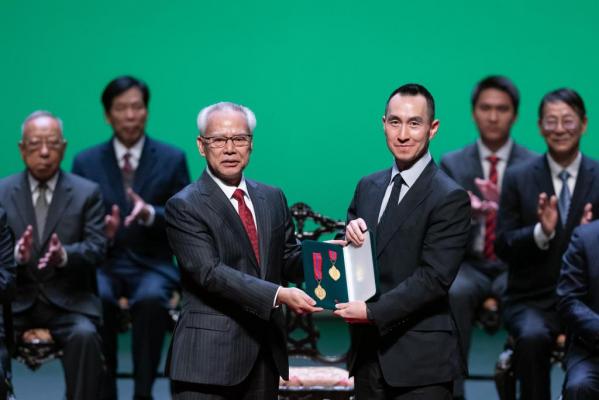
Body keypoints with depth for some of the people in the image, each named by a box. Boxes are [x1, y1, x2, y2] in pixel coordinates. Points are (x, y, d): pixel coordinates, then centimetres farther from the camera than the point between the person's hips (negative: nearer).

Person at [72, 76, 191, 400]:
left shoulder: (172, 160, 5)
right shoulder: (86, 162, 7)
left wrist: (150, 214, -19)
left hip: (152, 266, -1)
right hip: (103, 264, 1)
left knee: (150, 299, -36)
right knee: (97, 298, -35)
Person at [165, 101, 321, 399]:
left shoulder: (272, 198, 15)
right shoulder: (184, 206, -6)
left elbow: (289, 261, 16)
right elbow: (210, 273, -17)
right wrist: (278, 295, -26)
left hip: (265, 354, 6)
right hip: (209, 356, -6)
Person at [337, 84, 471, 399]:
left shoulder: (450, 199, -9)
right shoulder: (368, 187, 12)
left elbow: (434, 278, -15)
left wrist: (372, 311, -20)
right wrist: (350, 233, -8)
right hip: (369, 354, 6)